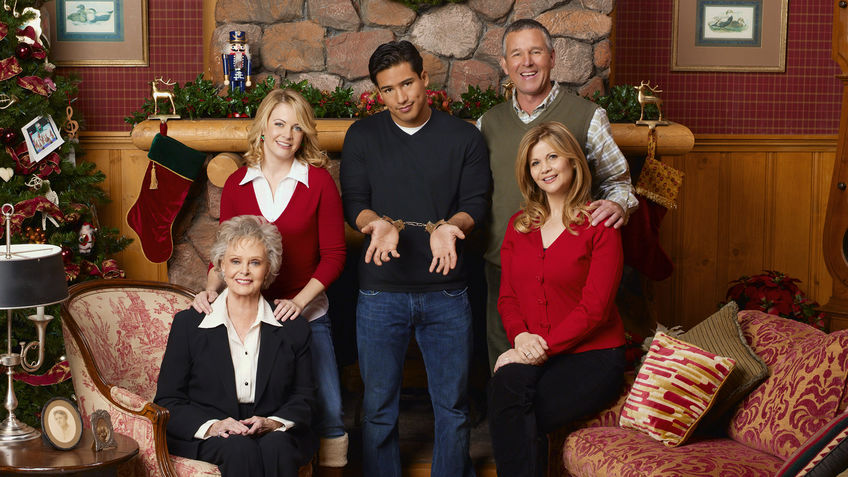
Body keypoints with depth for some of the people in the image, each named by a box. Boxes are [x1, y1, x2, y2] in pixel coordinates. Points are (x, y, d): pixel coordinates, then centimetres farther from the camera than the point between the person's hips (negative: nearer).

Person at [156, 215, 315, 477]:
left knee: (277, 445, -33)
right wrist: (211, 426, -16)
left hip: (276, 434, 1)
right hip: (205, 439, -1)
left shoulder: (293, 328, 10)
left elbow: (304, 397, 10)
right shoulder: (188, 323, 6)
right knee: (241, 448, -34)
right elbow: (167, 401, 3)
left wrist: (273, 423, -12)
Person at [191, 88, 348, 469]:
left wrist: (299, 301, -16)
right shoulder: (237, 184, 3)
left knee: (327, 412, 0)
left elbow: (333, 254, -5)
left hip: (307, 314, -2)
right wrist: (211, 288, -10)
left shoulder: (318, 181, -5)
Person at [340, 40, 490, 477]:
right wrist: (379, 224, -19)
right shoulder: (362, 136, 8)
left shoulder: (465, 137, 6)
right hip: (380, 292, 0)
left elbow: (475, 203, 2)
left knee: (453, 406, 7)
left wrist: (449, 226, -20)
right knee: (379, 408, 8)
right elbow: (353, 202, 3)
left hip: (446, 293, 0)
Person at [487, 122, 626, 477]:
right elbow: (507, 297, 14)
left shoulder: (599, 225, -2)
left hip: (592, 357, -4)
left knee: (509, 419, -29)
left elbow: (594, 308, -9)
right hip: (532, 356, 4)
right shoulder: (518, 226, 15)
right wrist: (520, 335, -8)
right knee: (506, 382, -33)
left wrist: (544, 347, -16)